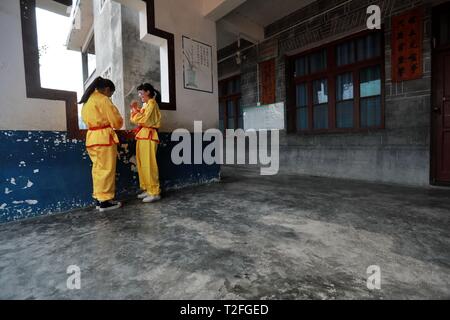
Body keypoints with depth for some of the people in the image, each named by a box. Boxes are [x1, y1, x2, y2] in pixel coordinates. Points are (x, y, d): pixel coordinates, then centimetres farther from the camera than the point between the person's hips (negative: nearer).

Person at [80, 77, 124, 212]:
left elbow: (87, 119, 19)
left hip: (92, 138, 9)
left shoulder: (87, 100, 20)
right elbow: (116, 121, -7)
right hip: (104, 138, -9)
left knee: (98, 169, 11)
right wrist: (119, 120, 15)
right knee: (107, 169, -4)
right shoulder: (103, 99, -7)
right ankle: (105, 201, 0)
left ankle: (99, 198, 16)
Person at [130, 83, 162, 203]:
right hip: (142, 136, 9)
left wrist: (135, 111, -1)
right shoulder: (145, 104, 22)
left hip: (148, 136, -9)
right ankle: (147, 189, 16)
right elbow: (139, 119, 19)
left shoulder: (152, 103, -5)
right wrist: (136, 109, 11)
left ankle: (155, 192, -6)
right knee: (142, 165, 9)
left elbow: (144, 119, -15)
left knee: (149, 165, -11)